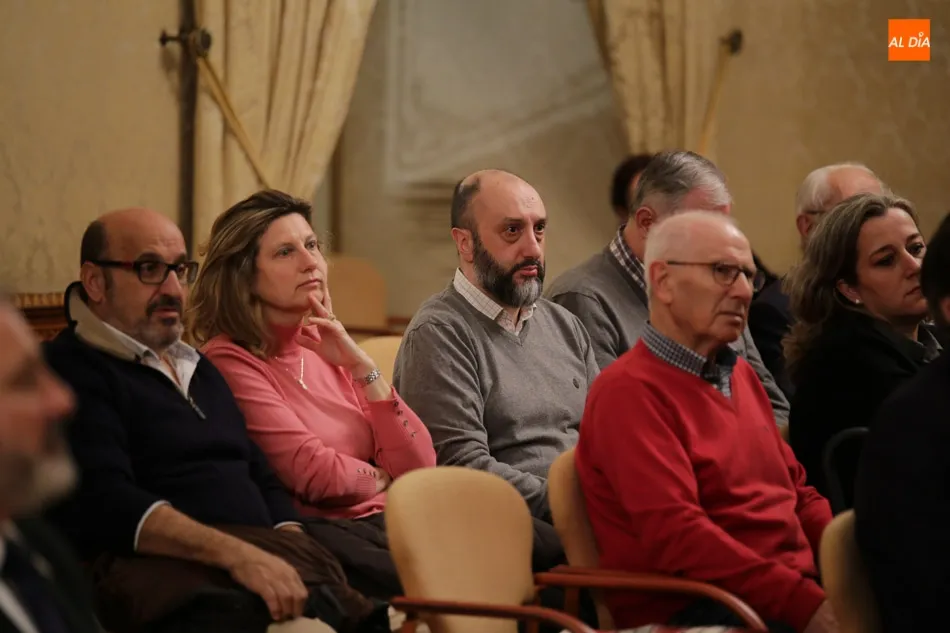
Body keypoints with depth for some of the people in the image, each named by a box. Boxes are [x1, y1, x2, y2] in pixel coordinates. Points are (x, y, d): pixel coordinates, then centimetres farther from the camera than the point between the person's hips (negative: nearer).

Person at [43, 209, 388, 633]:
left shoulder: (197, 367, 28)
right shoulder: (71, 371, 0)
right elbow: (104, 502, -15)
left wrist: (299, 558, 4)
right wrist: (235, 553, -26)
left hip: (261, 560, 8)